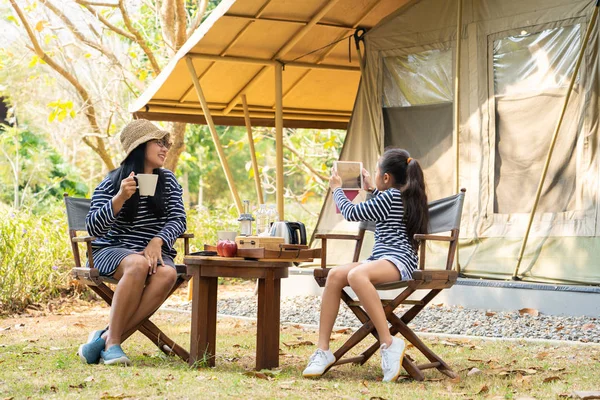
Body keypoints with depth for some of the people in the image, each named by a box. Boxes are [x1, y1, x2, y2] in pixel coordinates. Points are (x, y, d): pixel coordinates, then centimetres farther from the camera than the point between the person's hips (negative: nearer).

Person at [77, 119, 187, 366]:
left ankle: (107, 336, -31)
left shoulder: (168, 181, 11)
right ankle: (112, 342, -31)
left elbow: (178, 219, 2)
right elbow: (92, 229, -9)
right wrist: (120, 198, -23)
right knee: (139, 265, -39)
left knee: (167, 274, -33)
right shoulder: (112, 183, -2)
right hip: (112, 250, -3)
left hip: (155, 251, 3)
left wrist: (157, 242, -18)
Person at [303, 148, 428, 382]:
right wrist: (371, 189, 53)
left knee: (356, 275, -38)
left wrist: (337, 188, 16)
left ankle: (389, 344, -38)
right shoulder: (408, 196, 23)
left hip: (397, 260, -10)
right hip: (380, 261, 10)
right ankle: (323, 350, -19)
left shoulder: (390, 196, -6)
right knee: (335, 275, -12)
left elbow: (351, 213, 0)